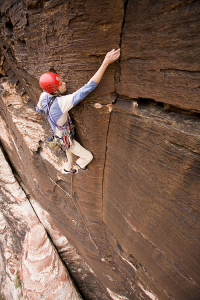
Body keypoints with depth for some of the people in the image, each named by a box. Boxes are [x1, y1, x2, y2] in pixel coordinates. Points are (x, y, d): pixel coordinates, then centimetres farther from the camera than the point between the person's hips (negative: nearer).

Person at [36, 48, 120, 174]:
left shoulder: (43, 96, -16)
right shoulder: (61, 102, -43)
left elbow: (38, 110, 8)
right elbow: (88, 88, -49)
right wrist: (105, 63, -49)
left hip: (59, 133, 9)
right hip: (66, 139, -8)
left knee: (70, 152, 36)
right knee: (88, 156, 11)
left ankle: (68, 168, 61)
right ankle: (80, 163, 45)